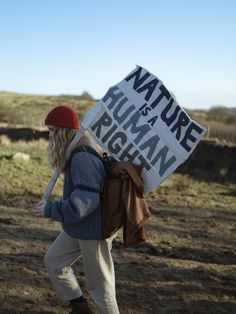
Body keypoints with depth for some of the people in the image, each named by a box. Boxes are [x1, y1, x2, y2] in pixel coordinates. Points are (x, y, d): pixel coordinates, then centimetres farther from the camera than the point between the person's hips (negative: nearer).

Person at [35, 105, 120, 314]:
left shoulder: (83, 159, -28)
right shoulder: (76, 154, 4)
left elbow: (81, 204, -32)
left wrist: (50, 209, -18)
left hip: (94, 230, -10)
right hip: (77, 228, 10)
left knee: (99, 283, 6)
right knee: (53, 261, 20)